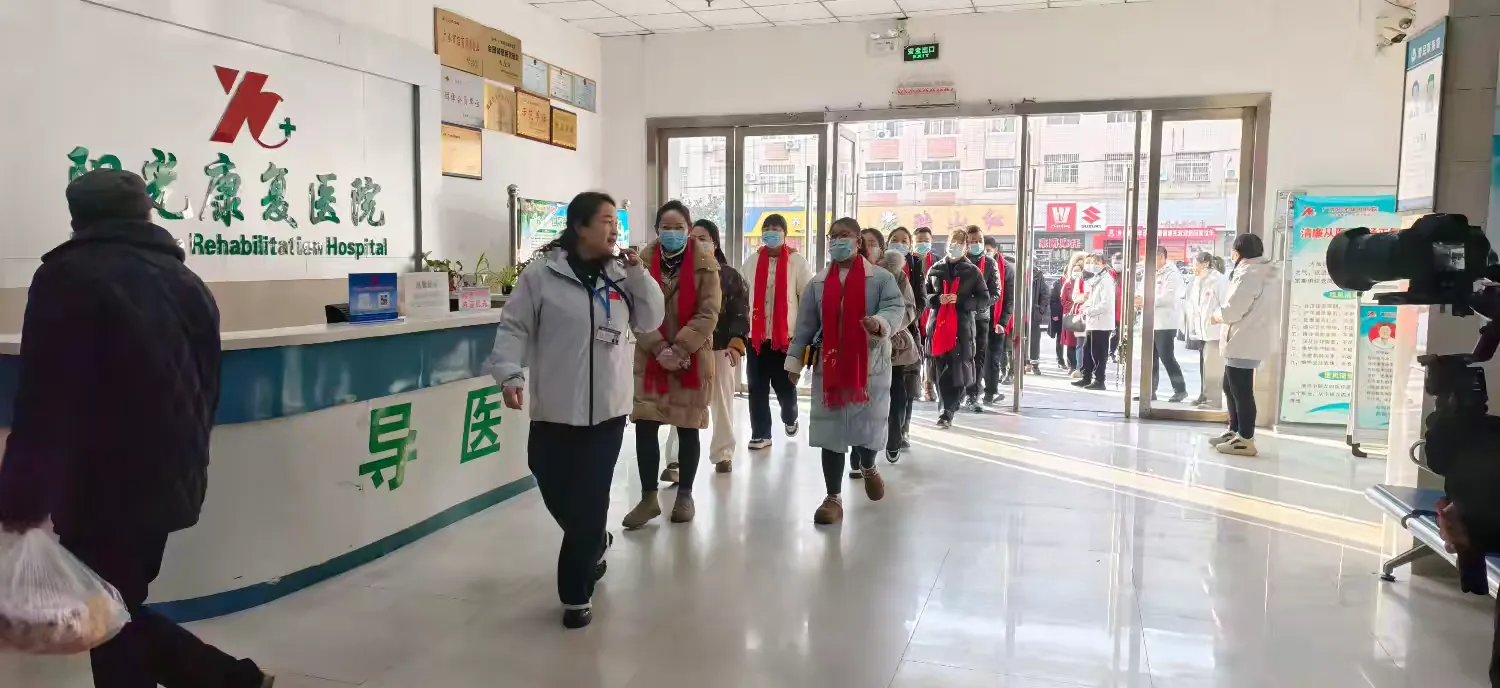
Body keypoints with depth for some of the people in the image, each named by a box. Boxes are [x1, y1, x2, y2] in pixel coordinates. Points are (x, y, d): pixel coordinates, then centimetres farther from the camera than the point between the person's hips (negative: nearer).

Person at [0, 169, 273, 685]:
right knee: (120, 614, 18)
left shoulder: (68, 277, -8)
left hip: (104, 490, -7)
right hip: (168, 481, 7)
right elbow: (205, 391, 15)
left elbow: (44, 403, -14)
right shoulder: (185, 281, 11)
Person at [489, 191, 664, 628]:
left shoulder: (621, 275, 8)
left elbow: (649, 321, 6)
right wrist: (509, 374, -17)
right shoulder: (542, 273, -5)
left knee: (590, 503, 2)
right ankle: (594, 545, 41)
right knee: (557, 495, 9)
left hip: (607, 410, 2)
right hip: (555, 409, -2)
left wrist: (638, 272, -3)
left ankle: (576, 593, 16)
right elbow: (514, 328, -4)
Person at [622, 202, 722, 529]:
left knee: (687, 428, 7)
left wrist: (679, 349, -17)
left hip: (693, 359, -1)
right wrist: (659, 349, -14)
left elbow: (708, 313, -9)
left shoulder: (705, 263, -5)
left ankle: (685, 495, 22)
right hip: (650, 358, 1)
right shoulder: (643, 260, -1)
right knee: (645, 426, -2)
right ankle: (649, 497, 10)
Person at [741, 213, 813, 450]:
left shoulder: (797, 261, -3)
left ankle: (789, 418, 37)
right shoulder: (751, 262, 5)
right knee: (757, 387, 3)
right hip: (756, 334, 2)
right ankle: (760, 433, 13)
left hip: (787, 334, -2)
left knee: (786, 385, 7)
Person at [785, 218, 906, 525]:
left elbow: (896, 307, -14)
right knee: (831, 431, 1)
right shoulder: (817, 283, 9)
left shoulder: (881, 278, -1)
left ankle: (868, 468, 42)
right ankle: (834, 498, 10)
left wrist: (881, 321, -36)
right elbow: (805, 325, 9)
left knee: (868, 425, 6)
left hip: (870, 366, -2)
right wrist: (795, 359, 5)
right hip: (828, 366, 2)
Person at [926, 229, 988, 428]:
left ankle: (947, 411, -4)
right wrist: (937, 299, -8)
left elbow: (985, 301, 4)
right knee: (940, 371, 1)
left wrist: (960, 300, -11)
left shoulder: (972, 271, 7)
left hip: (963, 327, -2)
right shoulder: (935, 269, 13)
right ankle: (946, 411, 12)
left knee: (958, 371, -8)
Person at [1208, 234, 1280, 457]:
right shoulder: (1269, 272, 15)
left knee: (1241, 390, -4)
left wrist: (1216, 316, 0)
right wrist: (1223, 314, 14)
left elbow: (1233, 310, -21)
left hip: (1243, 342, -11)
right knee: (1231, 387, 20)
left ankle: (1246, 440, 1)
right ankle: (1235, 430, 31)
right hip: (1249, 340, 11)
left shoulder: (1249, 274, -18)